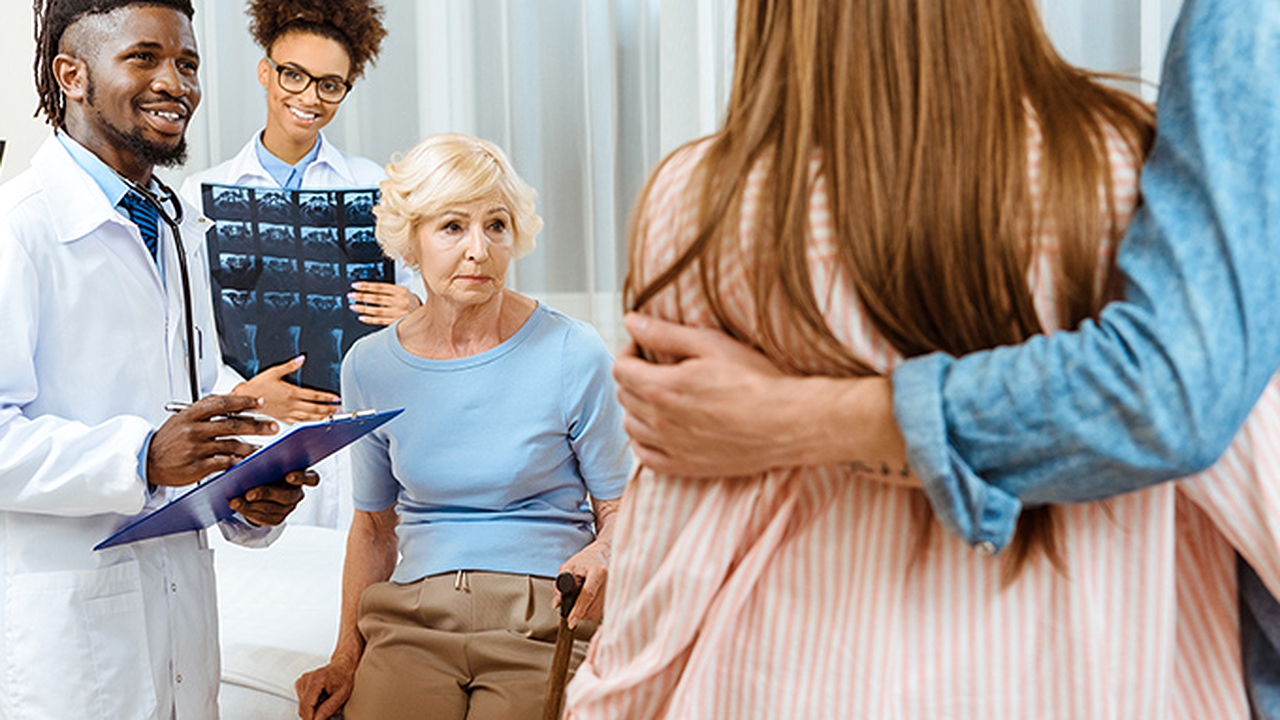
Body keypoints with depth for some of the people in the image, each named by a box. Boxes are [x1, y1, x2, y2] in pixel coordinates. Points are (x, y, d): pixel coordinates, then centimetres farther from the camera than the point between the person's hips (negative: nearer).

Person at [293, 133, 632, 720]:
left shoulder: (573, 356, -3)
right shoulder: (370, 366, 7)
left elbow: (620, 507, 4)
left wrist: (600, 554, -18)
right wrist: (346, 660, 11)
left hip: (542, 625, -2)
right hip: (413, 621, 2)